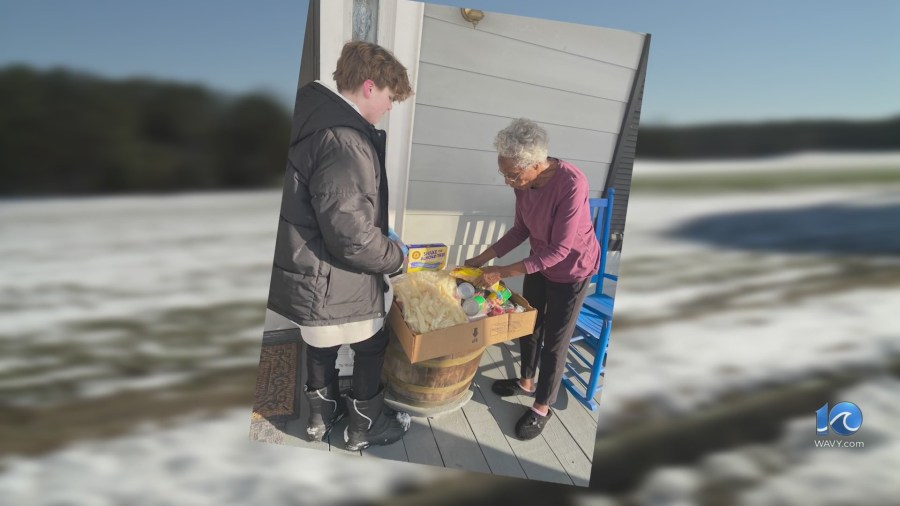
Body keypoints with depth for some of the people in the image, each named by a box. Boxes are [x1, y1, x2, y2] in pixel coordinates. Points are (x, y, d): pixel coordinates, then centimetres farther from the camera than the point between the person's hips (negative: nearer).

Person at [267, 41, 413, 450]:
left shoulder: (317, 116, 4)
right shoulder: (343, 141, -28)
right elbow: (353, 237, -29)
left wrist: (382, 239, 16)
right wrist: (396, 257, -11)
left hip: (309, 269, 9)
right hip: (334, 281, -9)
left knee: (321, 344, 27)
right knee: (371, 346, 16)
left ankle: (322, 414, 49)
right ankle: (365, 425, 37)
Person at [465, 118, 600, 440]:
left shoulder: (571, 184, -36)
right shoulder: (525, 181, -15)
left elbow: (559, 250, -31)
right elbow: (521, 230, -1)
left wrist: (502, 273, -30)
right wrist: (482, 258, -7)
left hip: (572, 270, -6)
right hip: (539, 262, 7)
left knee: (554, 341, 6)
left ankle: (543, 408, 27)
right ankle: (526, 382, 44)